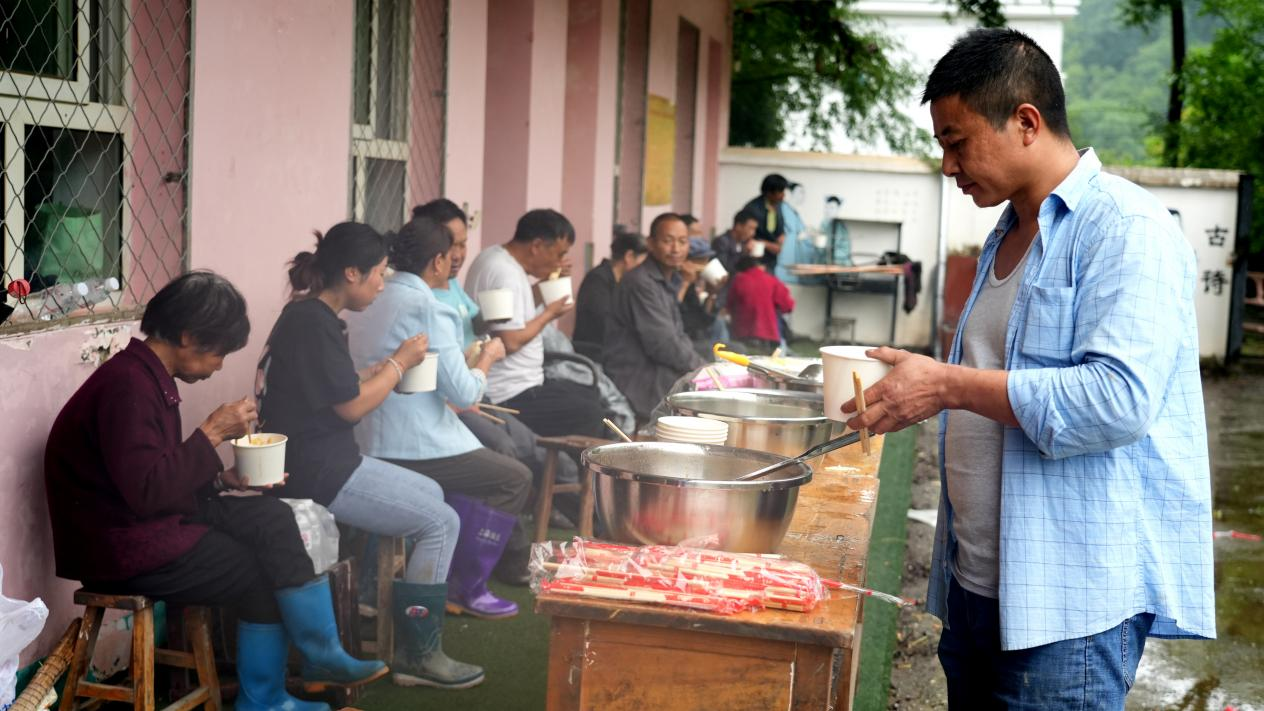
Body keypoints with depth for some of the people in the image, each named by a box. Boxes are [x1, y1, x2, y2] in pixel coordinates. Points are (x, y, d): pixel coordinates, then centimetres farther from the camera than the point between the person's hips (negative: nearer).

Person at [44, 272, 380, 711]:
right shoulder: (127, 385, -22)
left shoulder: (149, 376, 10)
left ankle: (321, 657, 0)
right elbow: (147, 491, -28)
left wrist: (222, 478, 2)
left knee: (272, 519, -1)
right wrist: (213, 431, -21)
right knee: (263, 574, -2)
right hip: (122, 548, -9)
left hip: (156, 520, 9)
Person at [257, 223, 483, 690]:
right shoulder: (313, 324, -18)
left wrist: (386, 369, 10)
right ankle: (419, 656, 0)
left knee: (431, 494, 20)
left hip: (324, 461, 11)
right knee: (441, 523, -8)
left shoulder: (308, 316, 13)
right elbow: (351, 406, -17)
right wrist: (399, 363, -4)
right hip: (315, 473, -11)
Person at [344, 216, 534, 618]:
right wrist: (488, 358, 1)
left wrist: (455, 400, 23)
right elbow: (464, 393, -18)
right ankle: (465, 590, 9)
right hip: (411, 447, -9)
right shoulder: (427, 309, -17)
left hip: (372, 441, 9)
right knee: (515, 478, 6)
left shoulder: (369, 302, 8)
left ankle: (518, 559, 32)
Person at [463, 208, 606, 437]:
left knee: (588, 397, 17)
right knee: (590, 414, -11)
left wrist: (546, 283, 9)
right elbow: (510, 342, -26)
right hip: (511, 396, -11)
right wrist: (549, 314, -12)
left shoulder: (496, 256, 10)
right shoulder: (506, 274, -22)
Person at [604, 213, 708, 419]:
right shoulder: (641, 283, -16)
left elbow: (678, 337, 15)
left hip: (655, 369, 9)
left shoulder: (669, 280, 13)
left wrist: (704, 366, 1)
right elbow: (663, 346, -20)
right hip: (634, 381, -9)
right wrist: (705, 368, -11)